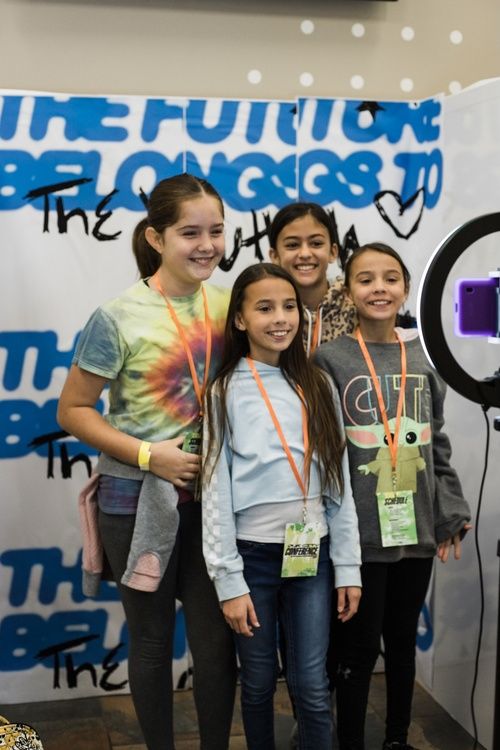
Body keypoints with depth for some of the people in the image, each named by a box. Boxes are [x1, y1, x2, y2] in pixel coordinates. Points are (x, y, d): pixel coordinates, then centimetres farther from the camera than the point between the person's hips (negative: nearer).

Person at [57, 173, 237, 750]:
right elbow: (73, 411, -8)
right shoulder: (118, 319, -13)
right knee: (152, 639, 13)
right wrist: (149, 455, -17)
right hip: (139, 500, -3)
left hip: (210, 497, 3)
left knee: (216, 641, 8)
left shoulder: (228, 305, 0)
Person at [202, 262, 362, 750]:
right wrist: (228, 581, -9)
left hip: (311, 553, 2)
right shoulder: (225, 392, -5)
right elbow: (215, 490, -6)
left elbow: (338, 480, 5)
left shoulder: (317, 386, 4)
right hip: (253, 553, -2)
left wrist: (348, 565, 2)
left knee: (312, 687, 5)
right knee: (259, 684, 11)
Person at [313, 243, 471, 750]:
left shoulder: (421, 359, 7)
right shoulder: (329, 360, -7)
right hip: (359, 533, -4)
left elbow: (437, 446, 11)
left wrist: (450, 513, 7)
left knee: (403, 642, 17)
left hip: (415, 530, 4)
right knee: (358, 649, 6)